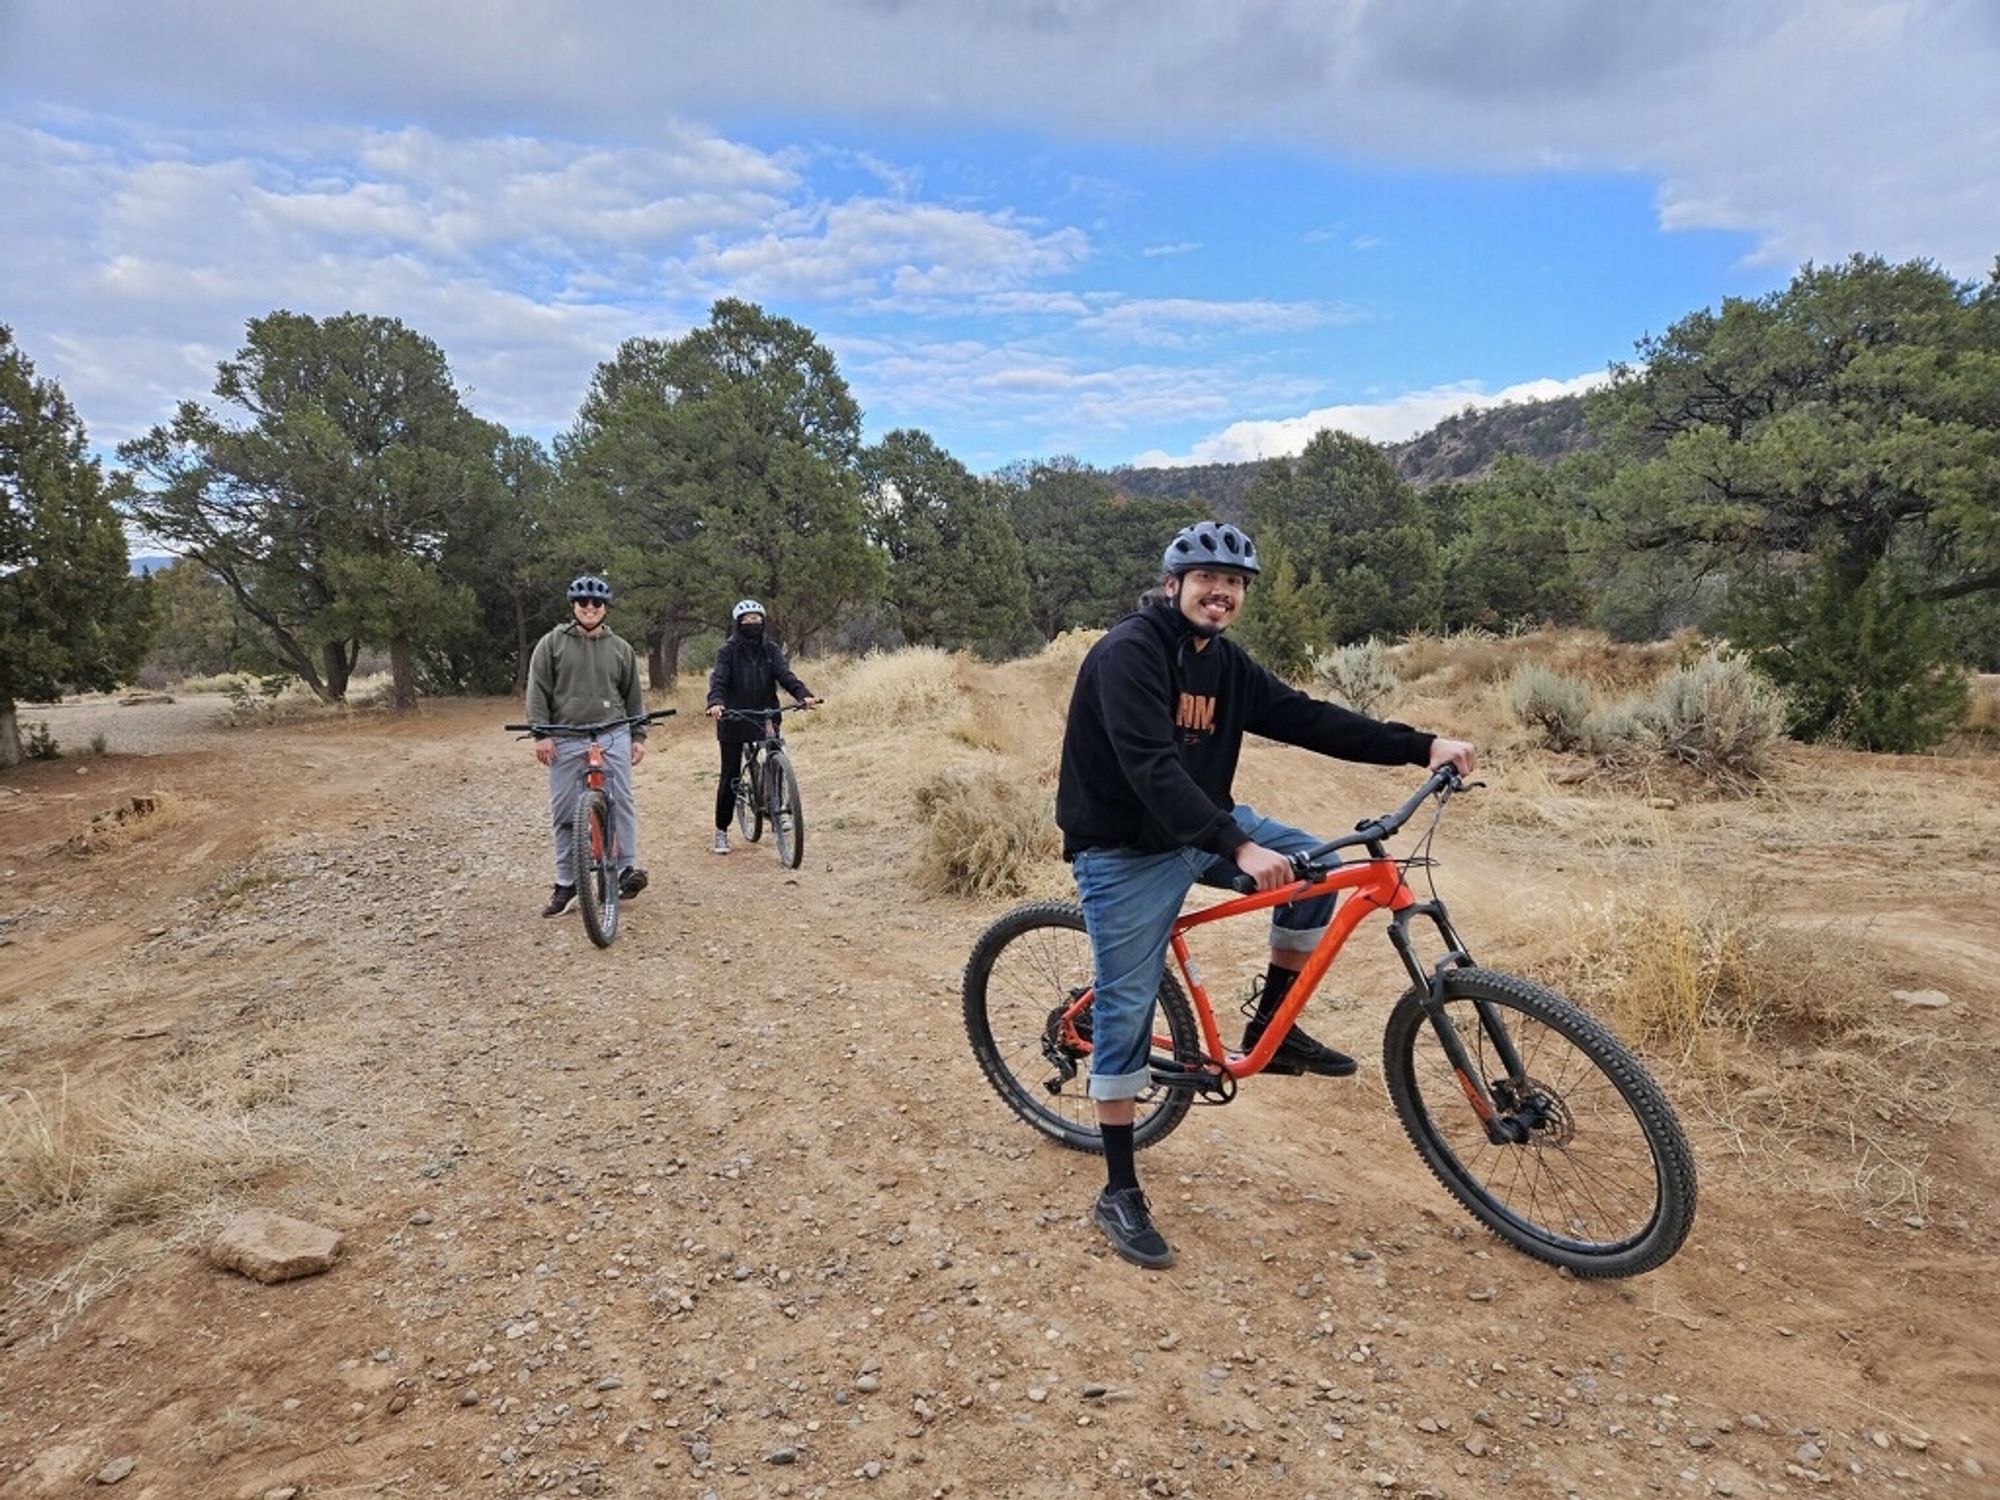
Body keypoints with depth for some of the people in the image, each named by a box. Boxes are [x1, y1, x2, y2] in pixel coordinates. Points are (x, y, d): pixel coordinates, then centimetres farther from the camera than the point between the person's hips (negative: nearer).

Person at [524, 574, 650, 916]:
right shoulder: (552, 643, 6)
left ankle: (626, 869, 4)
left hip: (613, 737, 1)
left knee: (621, 802, -6)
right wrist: (541, 734, -7)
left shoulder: (620, 648, 12)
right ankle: (566, 882, 10)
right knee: (564, 812, 2)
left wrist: (638, 736, 10)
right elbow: (537, 691, 2)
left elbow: (633, 696, 15)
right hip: (566, 739, -1)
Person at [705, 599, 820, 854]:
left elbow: (785, 674, -7)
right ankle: (721, 831, 14)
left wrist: (803, 694, -25)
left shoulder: (770, 649, 5)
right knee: (730, 776, 2)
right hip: (734, 721, -3)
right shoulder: (727, 650, -4)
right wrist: (715, 703, -37)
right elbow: (718, 679, -17)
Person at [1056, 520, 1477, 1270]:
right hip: (1126, 850, -8)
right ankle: (1119, 1193, 11)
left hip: (1200, 826, 8)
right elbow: (1151, 770, -31)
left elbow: (1307, 718, 0)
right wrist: (1239, 849, -37)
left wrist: (1421, 745, -7)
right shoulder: (1128, 652, -21)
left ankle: (1272, 1027, 13)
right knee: (1127, 1011, -3)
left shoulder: (1225, 661, 4)